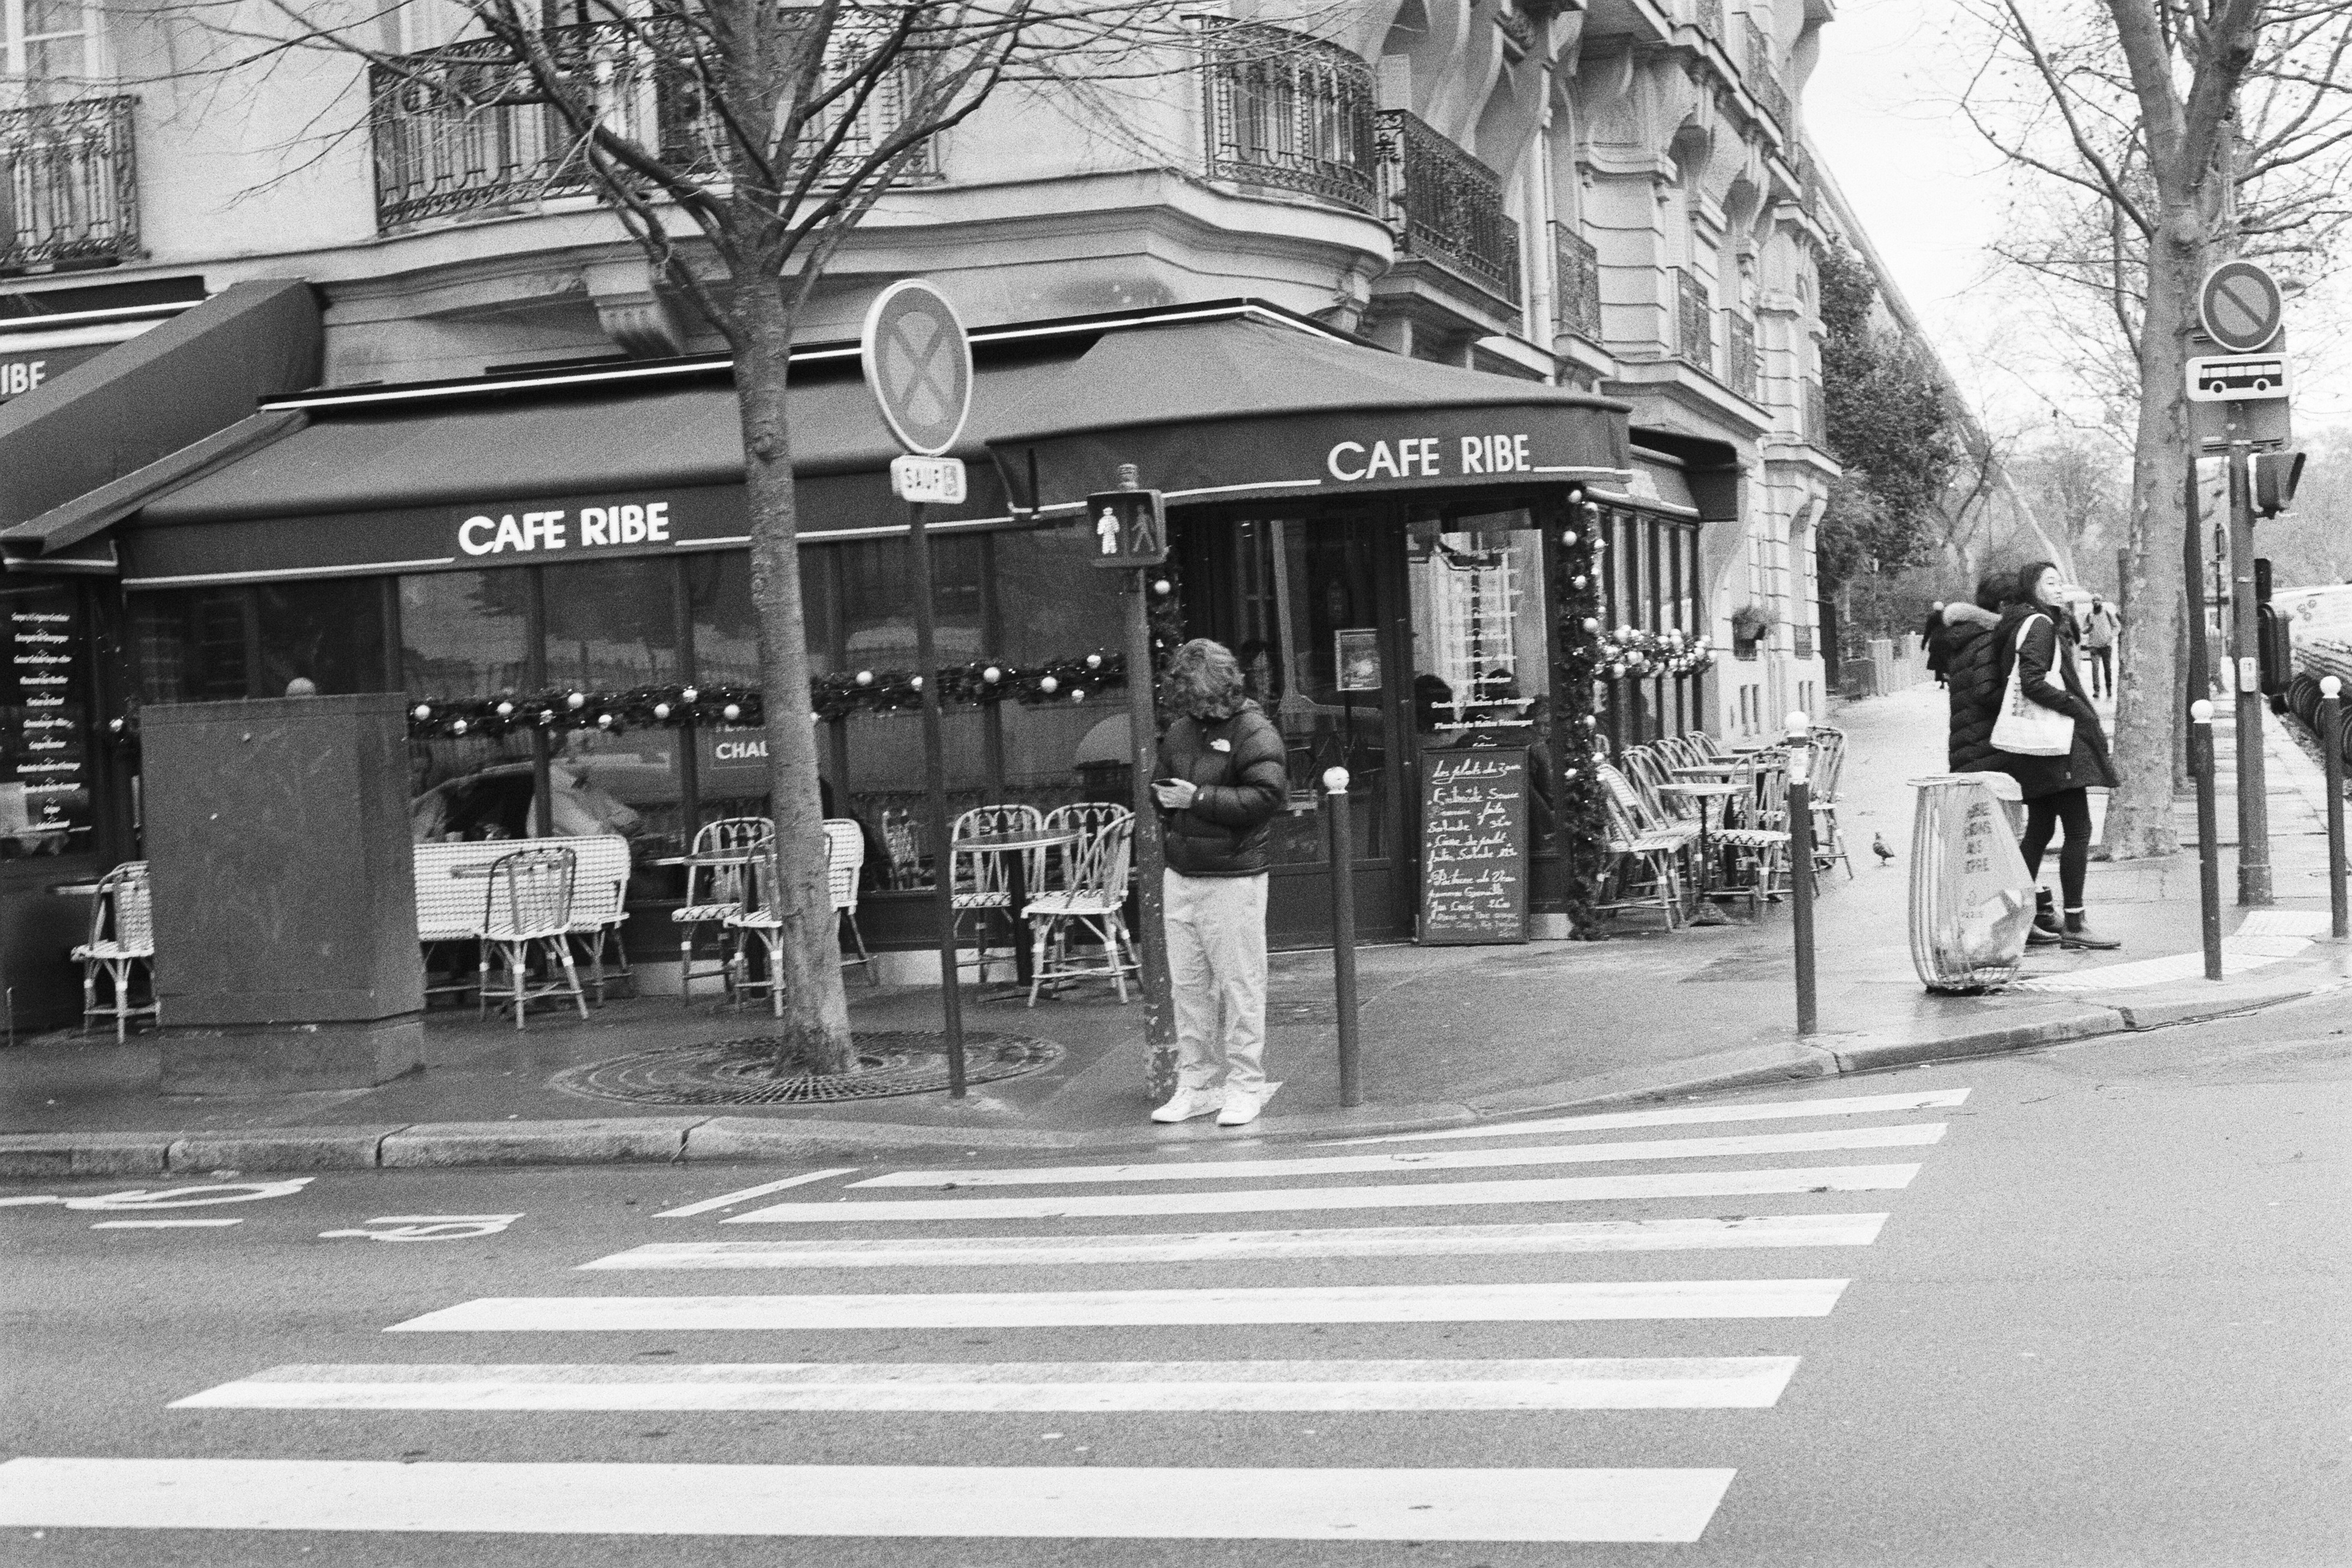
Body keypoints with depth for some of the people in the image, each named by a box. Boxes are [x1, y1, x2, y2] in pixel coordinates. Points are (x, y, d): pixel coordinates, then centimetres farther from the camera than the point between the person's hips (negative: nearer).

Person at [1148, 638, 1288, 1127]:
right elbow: (1162, 785, 23)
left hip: (1232, 879, -7)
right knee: (1188, 985, 9)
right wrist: (1164, 799, 0)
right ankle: (1196, 1083, 18)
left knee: (1239, 985, 0)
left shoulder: (1254, 732, -10)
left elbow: (1266, 796, -20)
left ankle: (1246, 1086, 8)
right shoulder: (1181, 730, 11)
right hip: (1180, 876, 7)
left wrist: (1199, 799, -19)